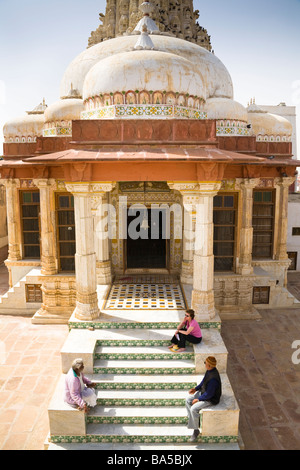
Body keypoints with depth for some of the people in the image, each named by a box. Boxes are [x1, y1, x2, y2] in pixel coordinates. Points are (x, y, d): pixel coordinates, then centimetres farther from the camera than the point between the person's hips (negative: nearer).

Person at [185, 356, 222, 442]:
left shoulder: (213, 378, -37)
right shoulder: (210, 370, -8)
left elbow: (209, 394, -29)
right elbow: (204, 382, 10)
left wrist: (198, 399, -17)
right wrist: (195, 389, 2)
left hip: (210, 399, -9)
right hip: (204, 392, 9)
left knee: (193, 409, -20)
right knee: (188, 400, 6)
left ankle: (196, 430, 1)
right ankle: (192, 419, 25)